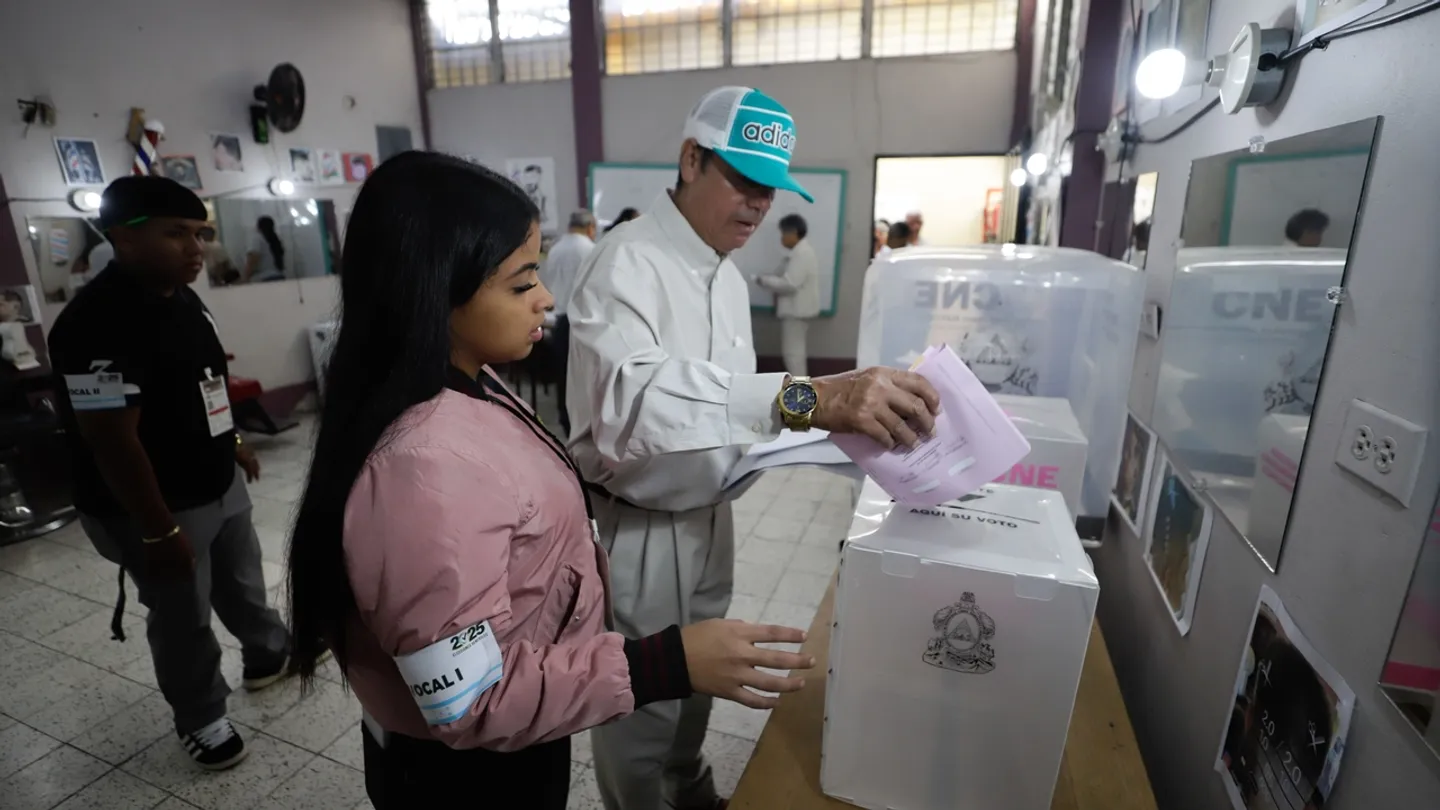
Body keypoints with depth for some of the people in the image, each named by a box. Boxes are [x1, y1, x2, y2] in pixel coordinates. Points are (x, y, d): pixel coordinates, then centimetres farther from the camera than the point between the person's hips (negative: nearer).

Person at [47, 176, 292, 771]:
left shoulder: (183, 298, 3)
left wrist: (234, 444, 24)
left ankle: (269, 656, 48)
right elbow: (112, 439, -26)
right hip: (157, 509, -8)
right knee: (184, 618, 11)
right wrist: (159, 531, -22)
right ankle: (200, 719, 32)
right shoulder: (98, 322, -25)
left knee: (243, 583, 25)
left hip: (220, 486, 8)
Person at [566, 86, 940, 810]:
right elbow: (629, 391, -43)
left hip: (706, 518, 8)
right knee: (640, 711, 14)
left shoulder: (730, 278, 5)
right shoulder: (626, 263, -23)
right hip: (635, 529, -8)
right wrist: (805, 398, -52)